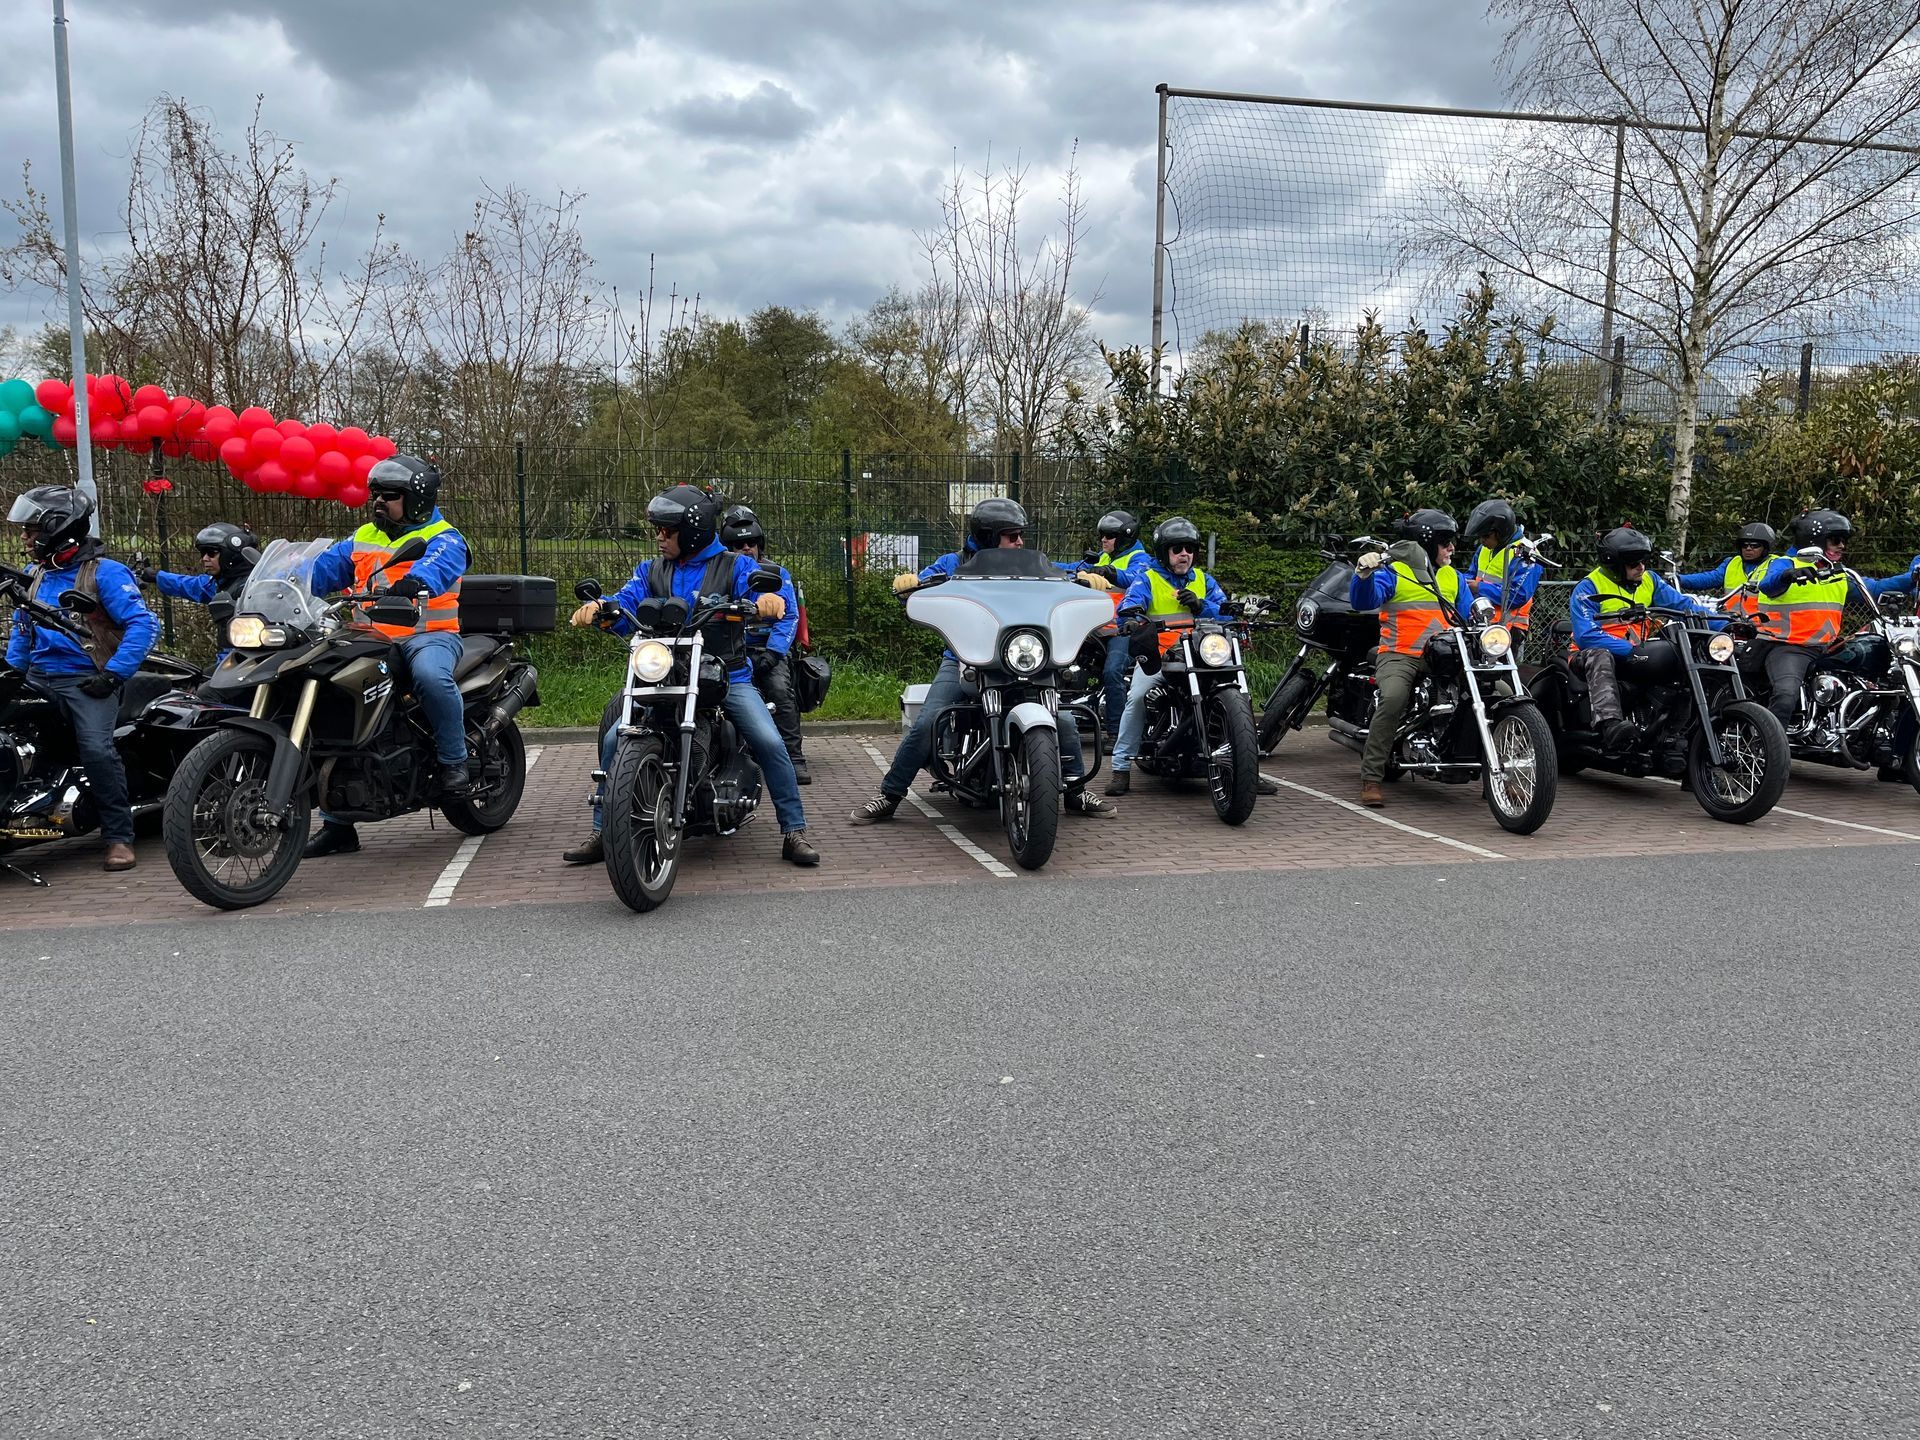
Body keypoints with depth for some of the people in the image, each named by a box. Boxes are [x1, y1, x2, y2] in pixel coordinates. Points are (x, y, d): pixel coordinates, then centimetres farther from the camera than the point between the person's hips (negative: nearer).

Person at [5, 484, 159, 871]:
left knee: (97, 749, -24)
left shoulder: (104, 572, -4)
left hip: (87, 680, -7)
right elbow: (21, 628, 30)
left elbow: (143, 624, -12)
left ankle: (119, 837, -16)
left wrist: (114, 673, -16)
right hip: (38, 678, 7)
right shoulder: (34, 573, 19)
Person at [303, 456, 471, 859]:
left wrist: (411, 584, -46)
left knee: (430, 675, -40)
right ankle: (336, 822, 3)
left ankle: (453, 760, -17)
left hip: (429, 635, -6)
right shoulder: (362, 539, 20)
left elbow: (435, 569, -24)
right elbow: (325, 568, 10)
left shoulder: (443, 540, -1)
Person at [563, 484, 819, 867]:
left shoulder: (735, 566, 1)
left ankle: (794, 833, -9)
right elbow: (625, 610, -3)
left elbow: (760, 593, -17)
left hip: (728, 676, -3)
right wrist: (599, 608, -27)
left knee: (770, 743, -21)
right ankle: (602, 833, 1)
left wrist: (770, 599, -43)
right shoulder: (651, 572, 11)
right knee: (615, 740, -12)